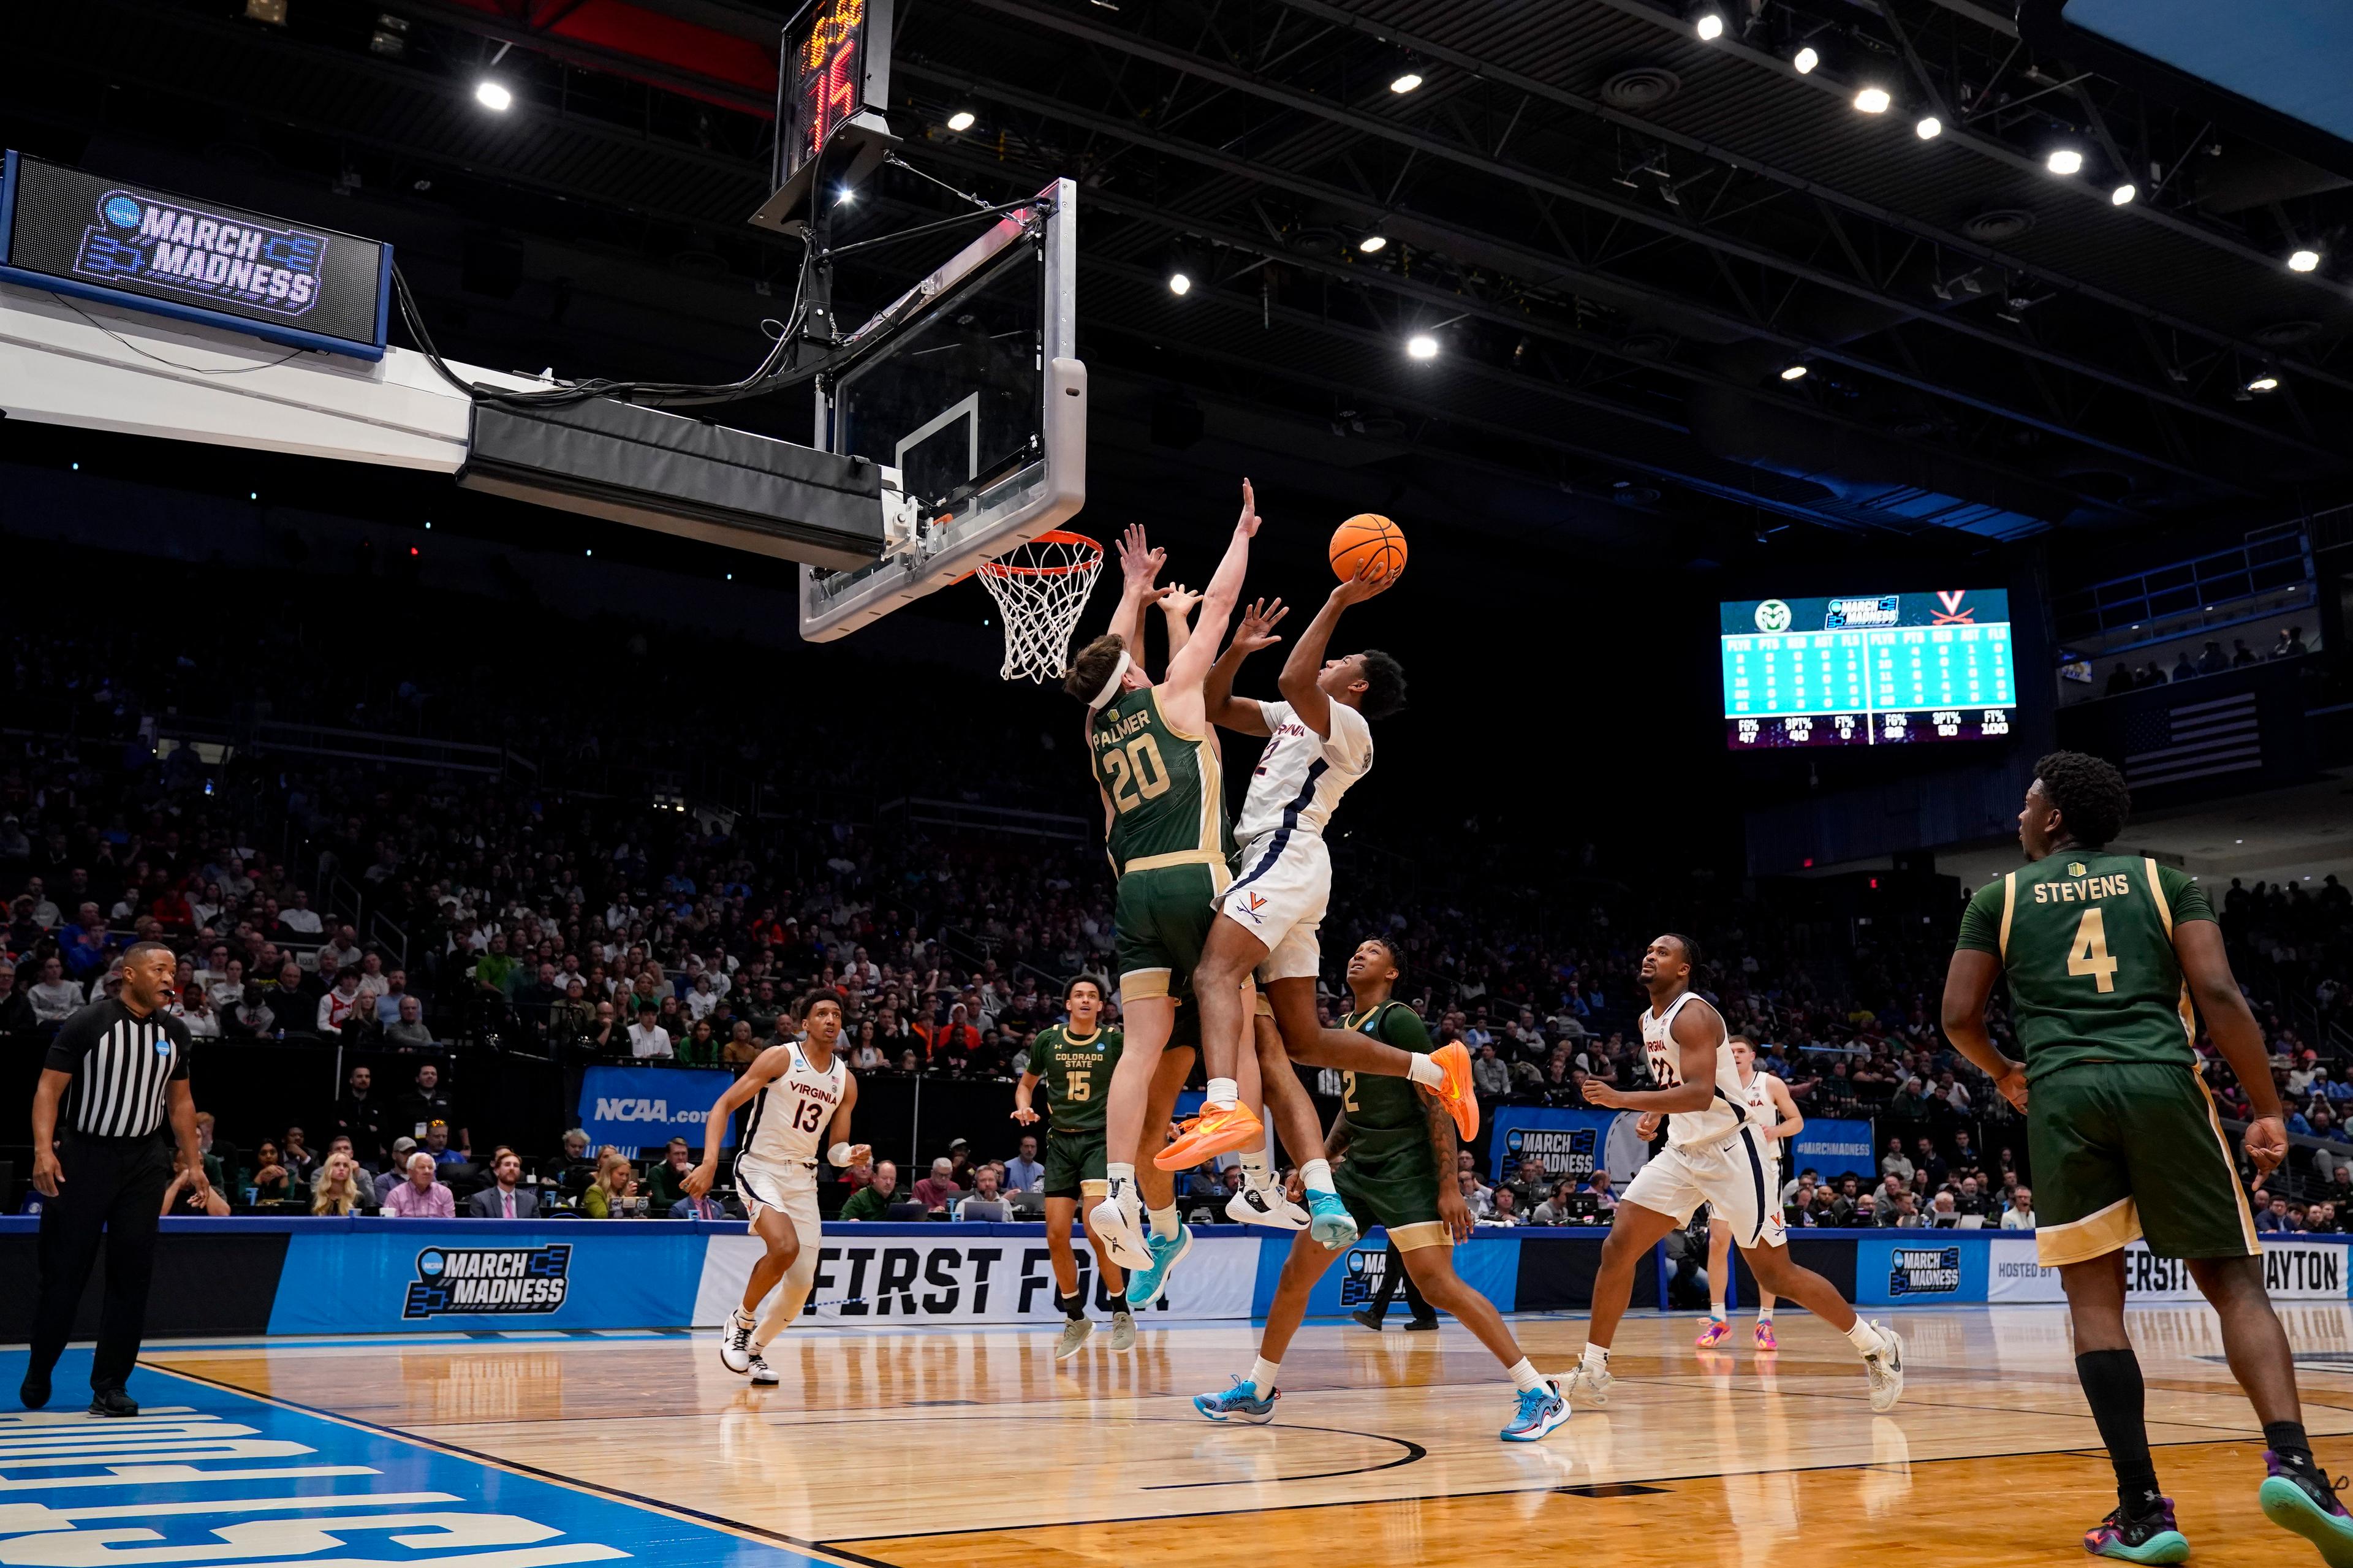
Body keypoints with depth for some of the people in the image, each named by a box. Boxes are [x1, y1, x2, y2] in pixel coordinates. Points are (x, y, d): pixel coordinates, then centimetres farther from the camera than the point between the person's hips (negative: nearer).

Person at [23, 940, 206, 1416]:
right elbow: (49, 1089, -10)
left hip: (143, 1161, 4)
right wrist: (43, 1150, -22)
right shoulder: (87, 1024, -9)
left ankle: (109, 1385, 8)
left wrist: (193, 1163, 9)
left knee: (131, 1276, 0)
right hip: (85, 1156, -4)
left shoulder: (174, 1032, 5)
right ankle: (39, 1372, 24)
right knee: (64, 1270, 3)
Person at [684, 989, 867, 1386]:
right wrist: (709, 1162, -22)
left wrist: (851, 1155, -13)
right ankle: (742, 1320, -5)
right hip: (760, 1168, -5)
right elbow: (723, 1105, -10)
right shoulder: (780, 1058, -9)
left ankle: (755, 1347, 24)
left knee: (801, 1285, 0)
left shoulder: (846, 1081, 6)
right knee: (785, 1246, -30)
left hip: (803, 1178, 6)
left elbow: (835, 1151, 11)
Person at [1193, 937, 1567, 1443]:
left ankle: (1539, 1393, -11)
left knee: (1439, 1286, -17)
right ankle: (1257, 1392, 23)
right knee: (1295, 1272, 8)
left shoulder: (1398, 1021, -11)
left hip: (1406, 1170, -9)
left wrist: (1448, 1187, -20)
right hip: (1358, 1168, 9)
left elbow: (1438, 1104, -15)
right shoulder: (1345, 1027, 14)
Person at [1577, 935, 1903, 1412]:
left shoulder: (1693, 1015, -17)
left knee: (1775, 1274, -2)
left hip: (1730, 1150, -8)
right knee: (1618, 1247, -4)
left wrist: (1624, 1100, -33)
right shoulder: (1649, 1020, 11)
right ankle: (1593, 1370, 3)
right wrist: (1652, 1115, 8)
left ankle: (1877, 1345, 17)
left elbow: (1699, 1093, -29)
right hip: (1682, 1152, 8)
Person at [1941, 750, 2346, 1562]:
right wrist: (2268, 1108, 3)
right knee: (2234, 1281, 8)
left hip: (2063, 1095, 0)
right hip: (2163, 1084, 0)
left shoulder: (2001, 896, 14)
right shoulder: (2163, 880, 14)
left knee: (2094, 1297, 5)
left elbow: (1959, 1017, 11)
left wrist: (2005, 1075, 30)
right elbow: (2217, 993, 0)